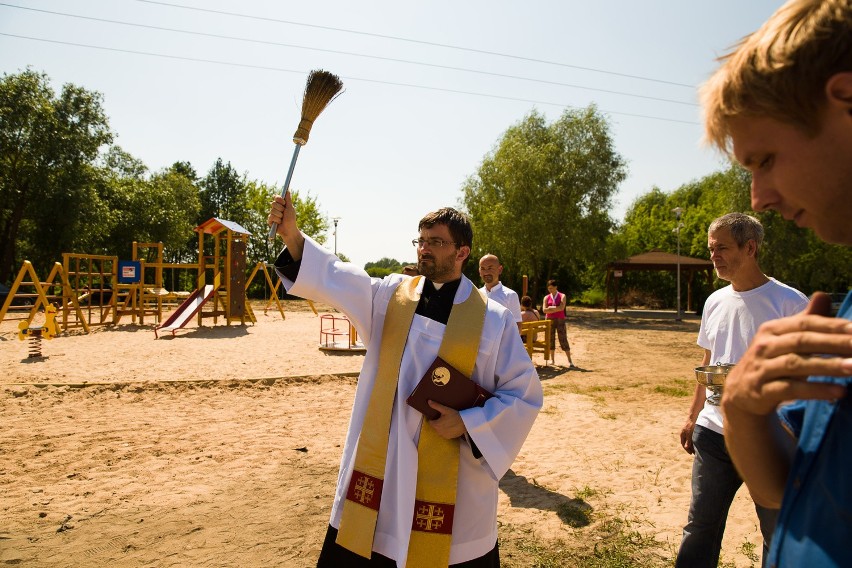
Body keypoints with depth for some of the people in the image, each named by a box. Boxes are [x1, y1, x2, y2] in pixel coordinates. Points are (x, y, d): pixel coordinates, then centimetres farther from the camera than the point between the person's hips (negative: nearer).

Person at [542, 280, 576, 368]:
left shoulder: (562, 296, 2)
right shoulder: (546, 298, 8)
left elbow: (562, 307, -13)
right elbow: (544, 310, -5)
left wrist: (551, 308, -9)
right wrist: (556, 309, -11)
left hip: (560, 320, -3)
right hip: (549, 320, 3)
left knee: (563, 339, -6)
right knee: (550, 339, 4)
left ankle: (570, 361, -3)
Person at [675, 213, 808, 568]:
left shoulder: (790, 302, -10)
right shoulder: (715, 302, 8)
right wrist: (692, 418, 15)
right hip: (714, 432, 5)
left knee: (778, 532, 13)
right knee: (700, 526, 12)